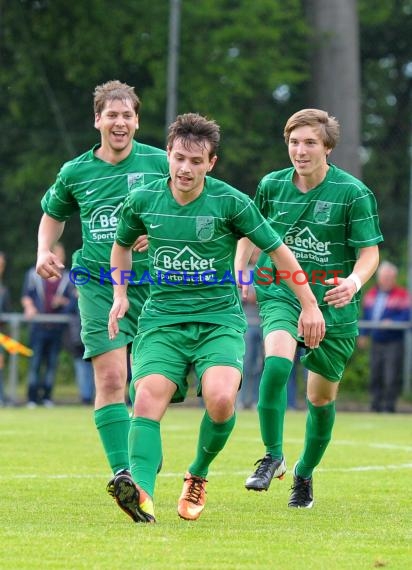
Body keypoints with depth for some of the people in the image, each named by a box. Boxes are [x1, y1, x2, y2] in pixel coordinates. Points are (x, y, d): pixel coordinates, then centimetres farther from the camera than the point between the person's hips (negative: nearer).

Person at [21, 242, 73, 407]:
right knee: (35, 361, -4)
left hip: (57, 327, 2)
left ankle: (47, 396, 10)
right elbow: (26, 295, 8)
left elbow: (72, 300, 9)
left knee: (52, 362, 3)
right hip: (38, 325, -2)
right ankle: (32, 398, -1)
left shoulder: (67, 278, 10)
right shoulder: (33, 274, 8)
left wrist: (62, 302, -11)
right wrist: (29, 307, -10)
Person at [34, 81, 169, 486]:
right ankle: (121, 471, -18)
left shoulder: (160, 164, 1)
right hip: (97, 284, 0)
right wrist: (44, 252, 8)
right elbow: (53, 213, 26)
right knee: (110, 379, -14)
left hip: (152, 282, 0)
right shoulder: (74, 172, 6)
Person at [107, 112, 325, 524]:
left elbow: (277, 250, 4)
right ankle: (140, 490, -38)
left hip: (219, 319, -2)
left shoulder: (230, 203, -7)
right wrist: (120, 294, 12)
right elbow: (121, 245, 23)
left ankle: (198, 476, 0)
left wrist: (310, 306, 6)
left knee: (220, 399, -26)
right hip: (161, 319, 2)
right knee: (147, 401, -23)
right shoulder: (143, 201, 1)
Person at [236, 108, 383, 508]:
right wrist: (239, 272, 2)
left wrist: (354, 281, -29)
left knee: (322, 398, 10)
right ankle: (272, 456, -17)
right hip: (281, 294, 1)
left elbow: (370, 252, -9)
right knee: (277, 361, -29)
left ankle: (305, 473, 33)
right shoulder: (271, 185, 0)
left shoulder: (353, 192, -9)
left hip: (333, 305, -1)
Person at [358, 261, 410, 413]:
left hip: (394, 343, -6)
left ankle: (389, 405, -5)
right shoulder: (371, 294, 14)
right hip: (376, 342, 6)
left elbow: (406, 317, -11)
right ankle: (375, 406, 13)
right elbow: (366, 315, 21)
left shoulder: (402, 295, -4)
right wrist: (363, 334, 17)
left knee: (392, 377, -9)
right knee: (375, 376, 7)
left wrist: (392, 322, -25)